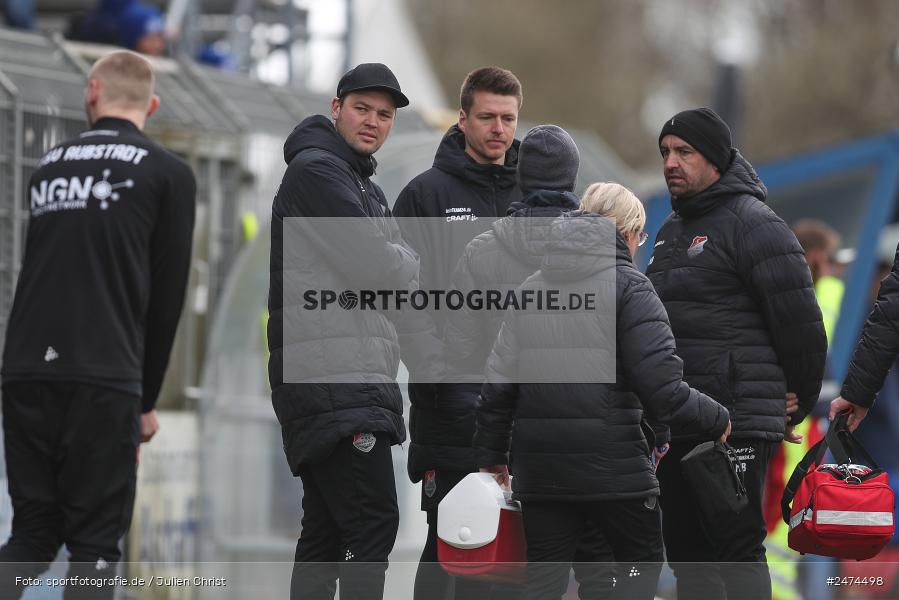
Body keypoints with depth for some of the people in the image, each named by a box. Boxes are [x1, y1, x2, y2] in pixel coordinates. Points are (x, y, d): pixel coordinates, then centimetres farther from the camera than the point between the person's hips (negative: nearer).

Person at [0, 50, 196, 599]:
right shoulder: (168, 174, 4)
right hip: (104, 380, -4)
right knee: (94, 543, 2)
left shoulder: (50, 167, 18)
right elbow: (167, 293, 4)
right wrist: (147, 400, 14)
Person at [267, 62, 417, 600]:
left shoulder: (365, 187, 26)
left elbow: (394, 270, 22)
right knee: (374, 521, -16)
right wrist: (417, 264, 5)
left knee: (327, 528, 9)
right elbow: (374, 265, -14)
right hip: (330, 372, -10)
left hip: (358, 378, 10)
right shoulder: (316, 170, -7)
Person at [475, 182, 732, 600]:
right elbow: (661, 388, -13)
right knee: (643, 563, 13)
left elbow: (499, 382, 8)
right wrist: (716, 420, 1)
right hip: (612, 463, -5)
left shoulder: (530, 288, 12)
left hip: (539, 467, 5)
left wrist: (491, 454, 18)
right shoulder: (629, 287, -5)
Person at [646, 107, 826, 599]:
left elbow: (800, 321, -11)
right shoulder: (672, 229, 19)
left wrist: (798, 406, -2)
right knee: (684, 549, 10)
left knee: (736, 545, -9)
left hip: (736, 424, -9)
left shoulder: (753, 224, -9)